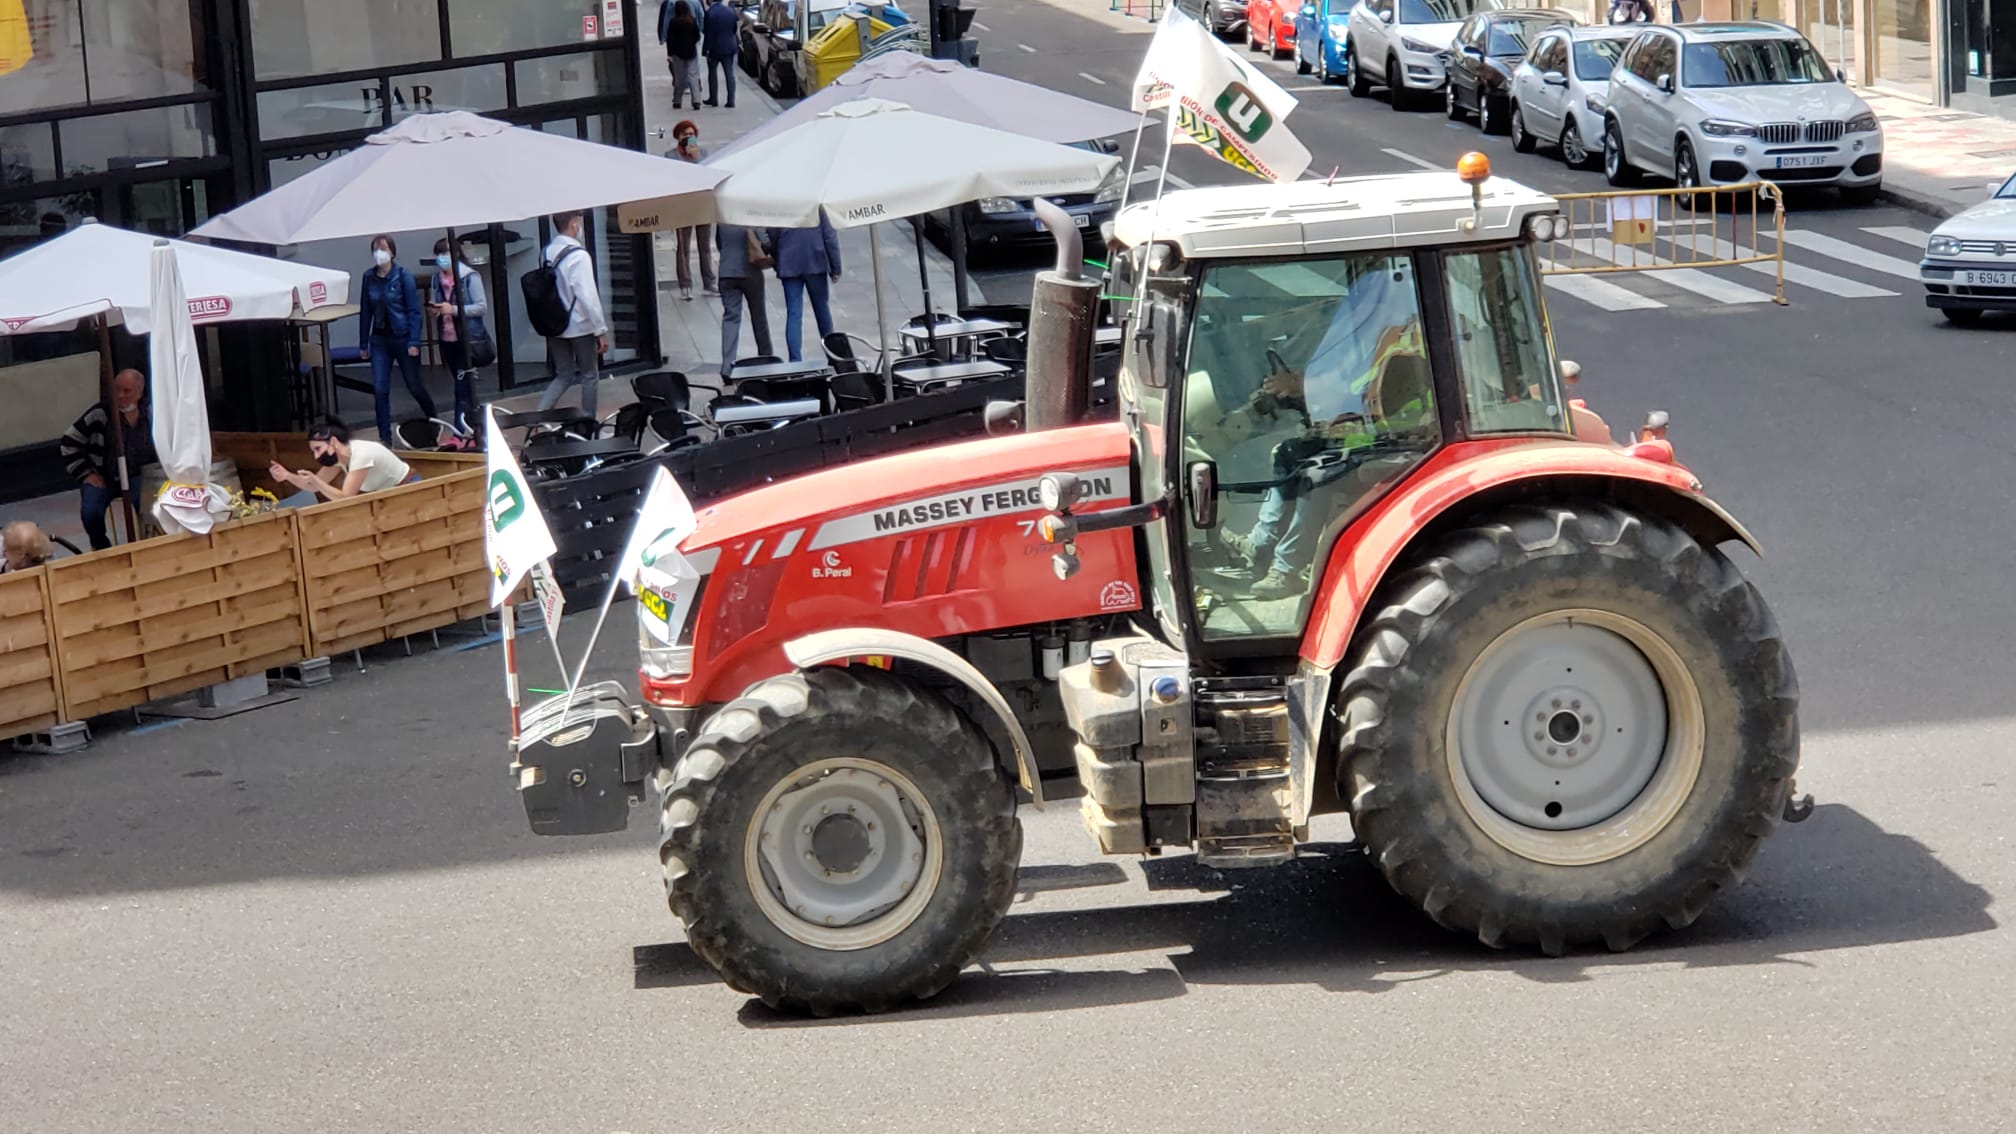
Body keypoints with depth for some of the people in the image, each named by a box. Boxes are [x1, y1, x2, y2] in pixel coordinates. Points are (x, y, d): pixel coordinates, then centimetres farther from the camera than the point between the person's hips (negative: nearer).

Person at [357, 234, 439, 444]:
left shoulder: (403, 275, -9)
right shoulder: (369, 277, 1)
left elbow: (414, 310, -10)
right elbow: (365, 311, 6)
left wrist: (414, 342, -16)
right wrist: (363, 343, 6)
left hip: (403, 338, -3)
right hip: (380, 339, 3)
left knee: (414, 385, 7)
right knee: (380, 389, -3)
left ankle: (433, 419, 34)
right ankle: (385, 437, 5)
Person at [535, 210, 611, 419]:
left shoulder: (547, 253, 1)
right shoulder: (578, 256, -18)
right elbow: (588, 296, -20)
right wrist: (601, 330, -13)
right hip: (580, 326, -6)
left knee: (563, 375, 16)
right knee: (589, 376, 11)